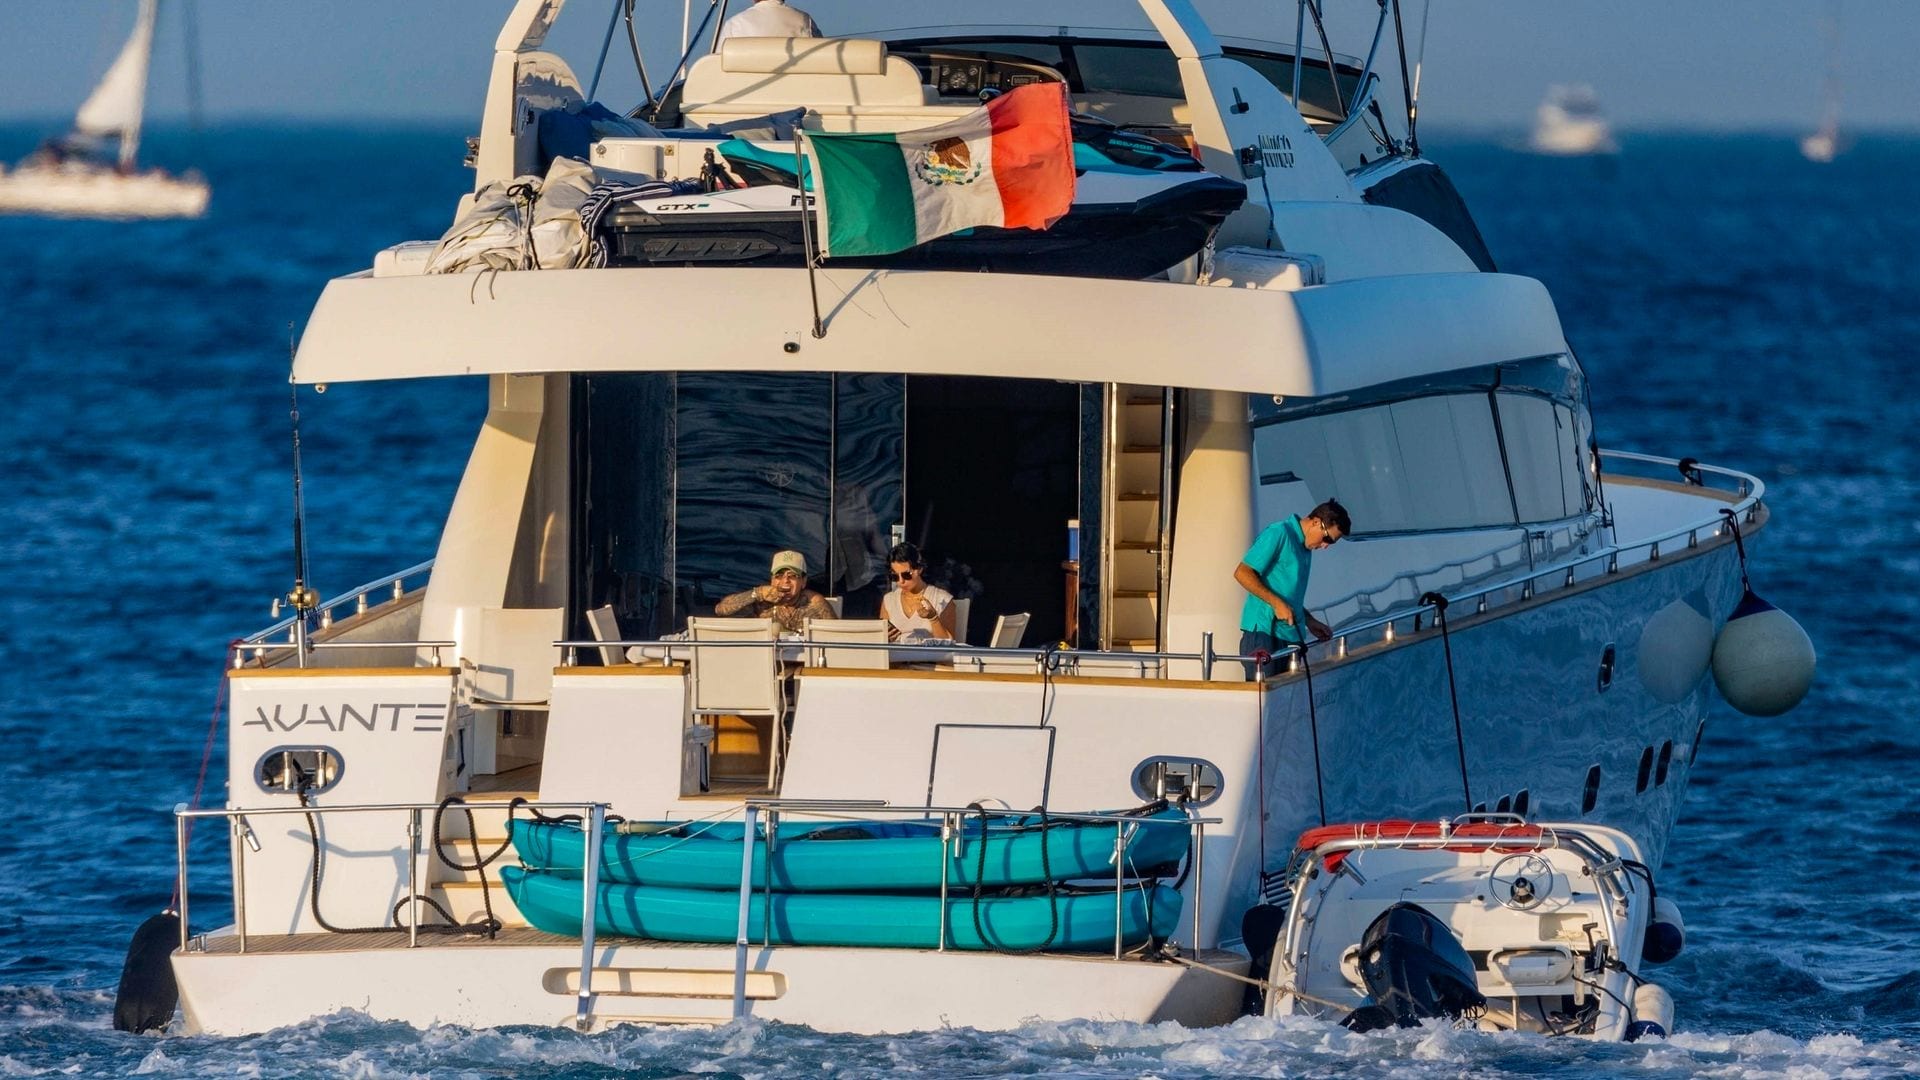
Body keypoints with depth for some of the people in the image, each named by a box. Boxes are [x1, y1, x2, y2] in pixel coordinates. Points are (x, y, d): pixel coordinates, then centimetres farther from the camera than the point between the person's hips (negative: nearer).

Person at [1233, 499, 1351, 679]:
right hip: (1263, 631, -9)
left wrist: (1310, 622, 18)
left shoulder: (1305, 547, 19)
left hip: (1289, 636, 9)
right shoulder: (1278, 534, -8)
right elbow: (1242, 573, -15)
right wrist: (1276, 603, -19)